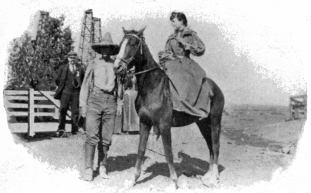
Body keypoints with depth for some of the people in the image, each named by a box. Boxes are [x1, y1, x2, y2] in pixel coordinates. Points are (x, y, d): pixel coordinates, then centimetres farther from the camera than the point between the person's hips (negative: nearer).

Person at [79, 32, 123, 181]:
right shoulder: (93, 64, 7)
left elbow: (119, 86, 13)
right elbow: (85, 86, 7)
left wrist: (119, 104, 7)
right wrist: (82, 105, 1)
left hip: (110, 102, 2)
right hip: (94, 100, -1)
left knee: (106, 138, 4)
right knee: (92, 136, -7)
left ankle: (102, 166, 16)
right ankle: (88, 169, -2)